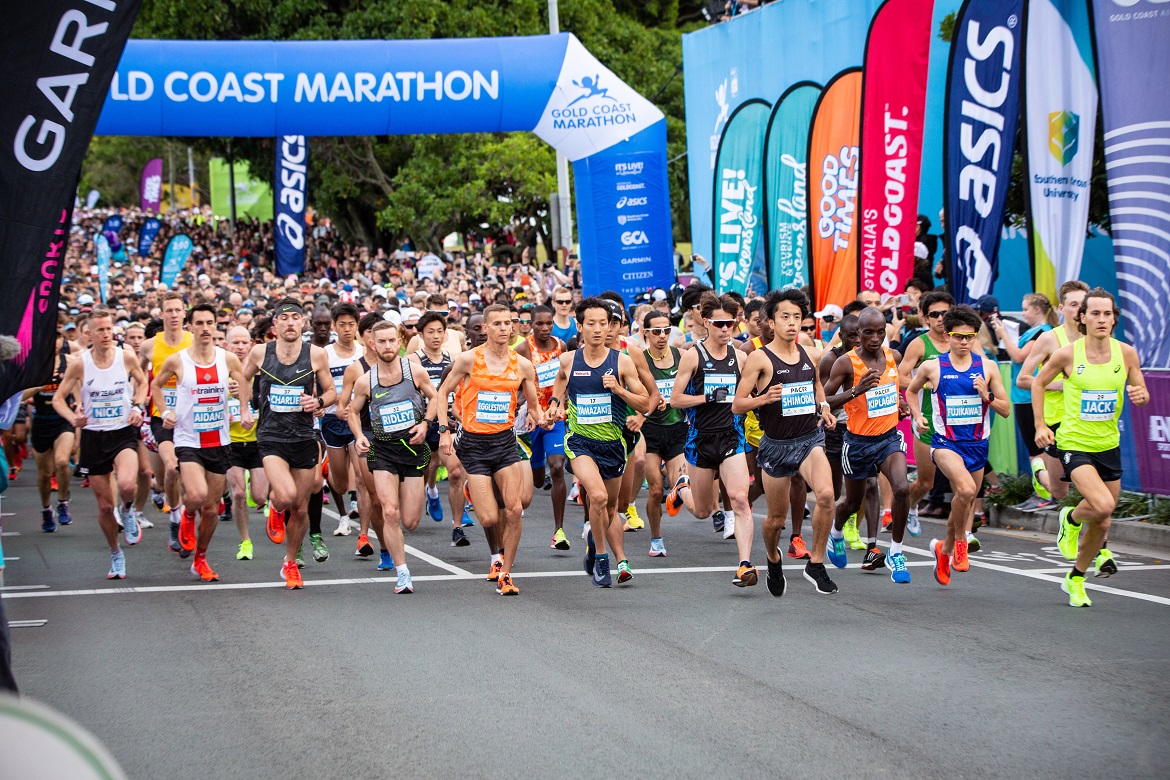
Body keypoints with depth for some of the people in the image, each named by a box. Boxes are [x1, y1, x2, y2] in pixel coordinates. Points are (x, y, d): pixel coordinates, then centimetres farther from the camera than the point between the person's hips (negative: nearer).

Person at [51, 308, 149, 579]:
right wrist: (73, 418, -17)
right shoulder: (79, 364, -7)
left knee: (126, 485, -30)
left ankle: (128, 511, 6)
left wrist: (137, 406, -1)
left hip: (123, 433, -1)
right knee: (105, 506, 5)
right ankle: (116, 554, 29)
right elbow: (58, 398, 2)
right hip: (93, 437, 1)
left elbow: (142, 382, 16)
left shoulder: (127, 357, -5)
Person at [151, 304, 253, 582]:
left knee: (211, 508, 8)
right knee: (197, 496, -26)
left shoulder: (228, 360, -2)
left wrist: (246, 411, -2)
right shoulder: (177, 361, -7)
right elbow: (155, 385, 12)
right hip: (188, 441, -3)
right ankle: (188, 516, 11)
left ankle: (200, 560, 29)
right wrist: (165, 412, -1)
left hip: (220, 442, 3)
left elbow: (247, 385, 14)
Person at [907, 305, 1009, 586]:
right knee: (966, 489, -30)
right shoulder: (932, 367, -2)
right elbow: (911, 390, 19)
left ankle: (945, 548, 39)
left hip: (977, 444, 4)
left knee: (967, 501, 13)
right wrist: (917, 416, 4)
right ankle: (960, 541, -6)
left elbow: (1006, 410, 5)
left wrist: (987, 396, -13)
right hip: (945, 441, -4)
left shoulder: (987, 367, 1)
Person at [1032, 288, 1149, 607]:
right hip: (1074, 443, -4)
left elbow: (1140, 392, 9)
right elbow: (1038, 383, 5)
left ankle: (1075, 579, 33)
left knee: (1102, 524, 10)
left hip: (1109, 445, 4)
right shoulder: (1067, 354, -10)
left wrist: (1140, 395, -15)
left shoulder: (1126, 353, -2)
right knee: (1103, 505, -25)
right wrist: (1040, 425, -1)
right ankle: (1071, 519, 10)